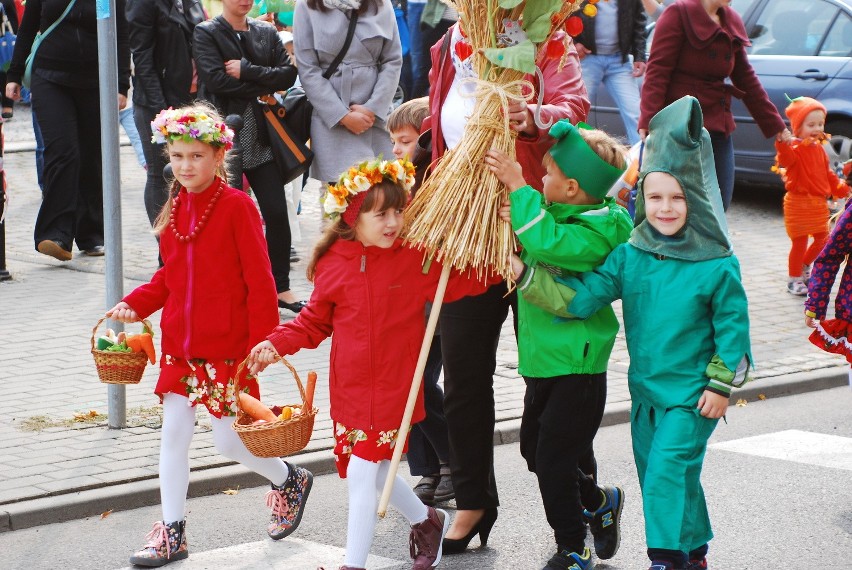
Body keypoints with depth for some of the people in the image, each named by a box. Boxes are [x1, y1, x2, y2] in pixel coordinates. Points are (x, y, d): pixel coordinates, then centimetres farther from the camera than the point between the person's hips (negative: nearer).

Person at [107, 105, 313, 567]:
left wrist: (262, 343, -14)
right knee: (173, 434, 6)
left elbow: (259, 282, -12)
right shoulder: (175, 208, 7)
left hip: (226, 350, -6)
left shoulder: (237, 206, -12)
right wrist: (134, 305, 1)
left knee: (229, 441, 0)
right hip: (179, 346, 6)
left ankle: (289, 480, 28)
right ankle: (171, 533, 14)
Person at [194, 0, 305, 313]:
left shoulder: (266, 33, 12)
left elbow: (288, 74, 0)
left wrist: (247, 70, -12)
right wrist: (263, 87, -9)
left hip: (260, 137, 3)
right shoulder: (206, 34, 0)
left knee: (277, 213, -2)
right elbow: (215, 79, -14)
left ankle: (281, 288, 8)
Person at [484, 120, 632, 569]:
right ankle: (602, 501, 37)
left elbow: (547, 243, -36)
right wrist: (518, 220, -3)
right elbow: (531, 253, 17)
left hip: (577, 367, -9)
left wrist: (519, 187, -29)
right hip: (544, 359, 9)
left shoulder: (597, 231, -20)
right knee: (534, 449, 17)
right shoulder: (560, 215, 8)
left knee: (553, 458, -4)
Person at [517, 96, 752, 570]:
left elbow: (733, 328, -7)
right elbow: (580, 299, -3)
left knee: (668, 473, -13)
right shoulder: (629, 257, -1)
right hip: (646, 390, 6)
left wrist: (722, 384, -8)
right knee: (659, 477, 16)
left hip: (692, 396, -6)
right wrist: (527, 274, -11)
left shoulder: (718, 267, -14)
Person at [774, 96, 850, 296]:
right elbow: (785, 160, -38)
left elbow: (827, 173, 22)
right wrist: (783, 143, -56)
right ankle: (794, 279, 8)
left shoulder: (818, 148, 11)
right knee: (800, 241, -4)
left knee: (822, 238, 14)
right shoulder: (794, 147, -15)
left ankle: (804, 266, 36)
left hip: (819, 202, 8)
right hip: (798, 202, -8)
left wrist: (840, 188, 17)